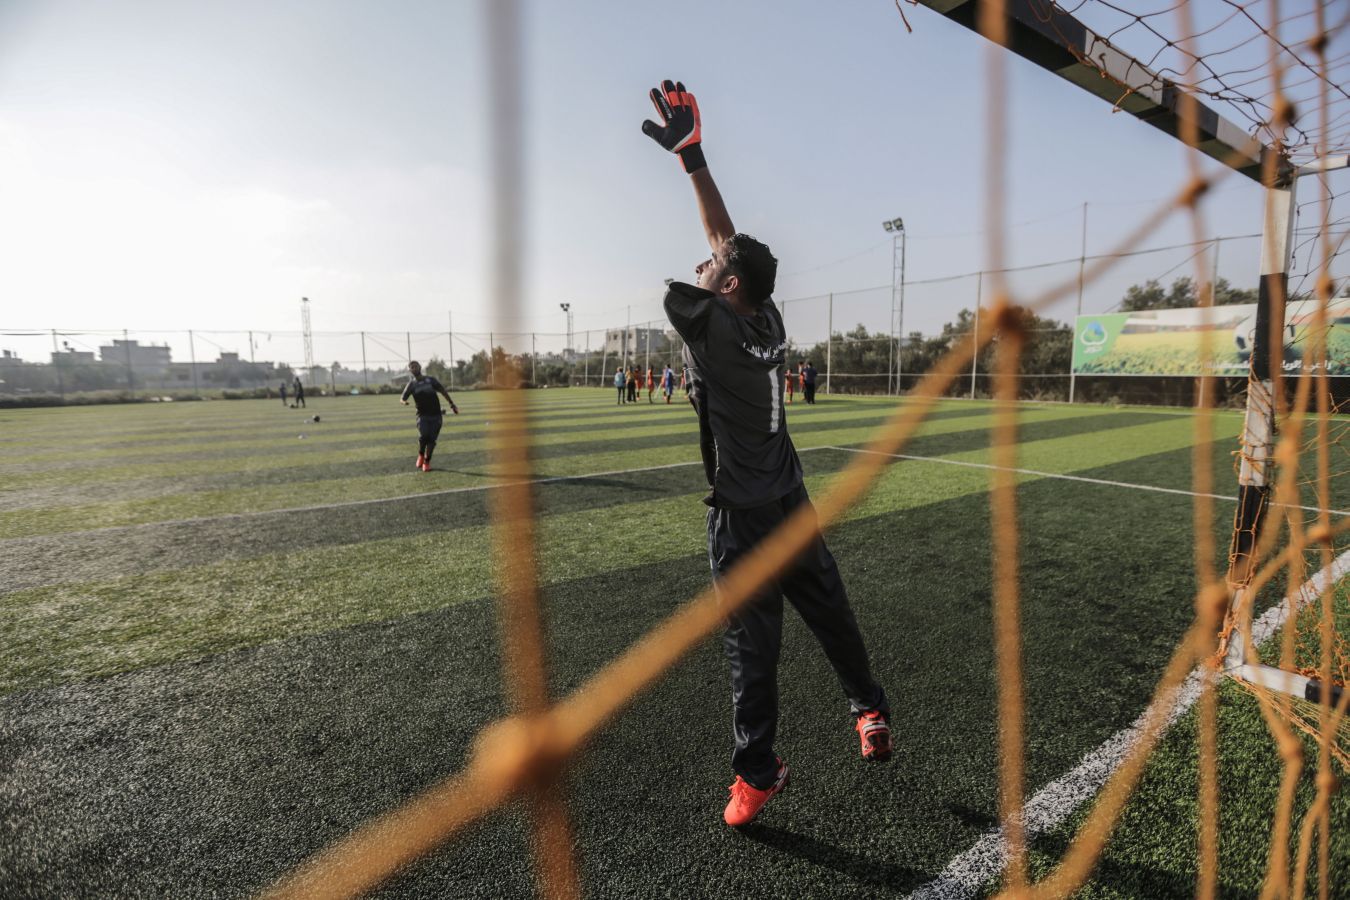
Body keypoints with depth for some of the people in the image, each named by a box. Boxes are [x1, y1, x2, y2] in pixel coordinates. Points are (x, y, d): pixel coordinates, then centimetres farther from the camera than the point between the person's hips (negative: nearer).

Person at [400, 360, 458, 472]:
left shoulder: (430, 380, 7)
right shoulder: (411, 384, 4)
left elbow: (443, 391, 11)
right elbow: (402, 398, 0)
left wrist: (452, 404, 6)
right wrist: (404, 402, -25)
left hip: (436, 415, 1)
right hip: (422, 415, -1)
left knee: (432, 439, -3)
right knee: (423, 436, -20)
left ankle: (427, 462, 14)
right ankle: (420, 455, 8)